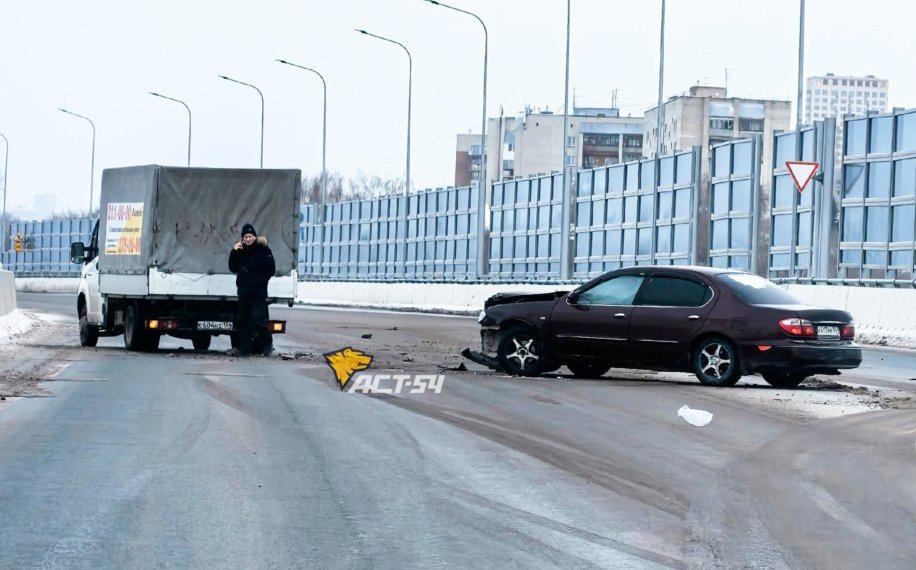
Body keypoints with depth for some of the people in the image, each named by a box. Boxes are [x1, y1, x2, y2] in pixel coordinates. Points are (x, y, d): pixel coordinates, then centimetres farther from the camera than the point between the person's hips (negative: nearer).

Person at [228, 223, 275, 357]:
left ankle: (267, 343, 8)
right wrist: (234, 252, -2)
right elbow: (233, 268, 10)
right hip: (243, 292, 6)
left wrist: (259, 281, -14)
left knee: (258, 320, -12)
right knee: (242, 321, 5)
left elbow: (270, 269, -8)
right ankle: (244, 348, 10)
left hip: (258, 293, -6)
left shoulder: (263, 250, -6)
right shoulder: (241, 250, 12)